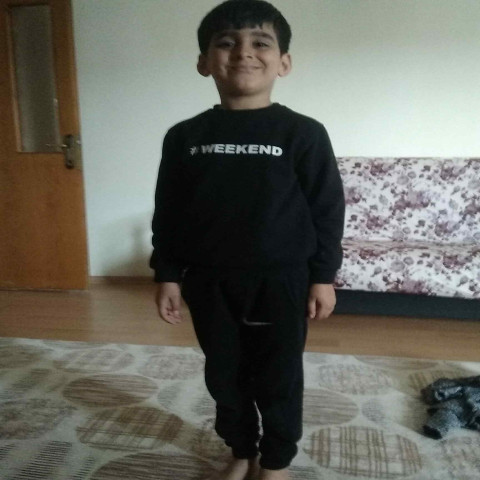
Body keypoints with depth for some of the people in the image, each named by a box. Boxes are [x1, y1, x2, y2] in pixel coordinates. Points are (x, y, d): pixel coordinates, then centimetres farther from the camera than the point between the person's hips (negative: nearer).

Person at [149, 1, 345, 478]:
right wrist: (167, 275, 3)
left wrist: (323, 276, -4)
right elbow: (167, 214, 5)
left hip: (280, 281, -2)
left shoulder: (303, 133, -7)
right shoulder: (183, 137, 0)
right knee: (224, 376, 17)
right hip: (209, 282, 3)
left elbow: (327, 209, -3)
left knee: (278, 378, 12)